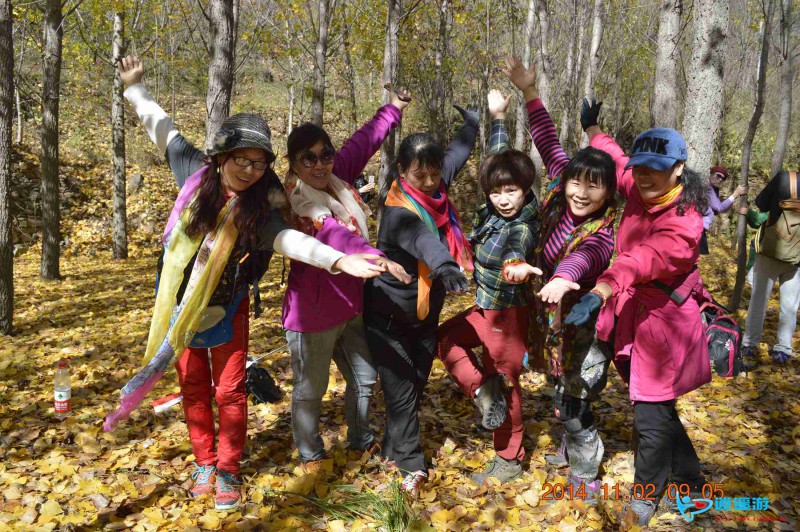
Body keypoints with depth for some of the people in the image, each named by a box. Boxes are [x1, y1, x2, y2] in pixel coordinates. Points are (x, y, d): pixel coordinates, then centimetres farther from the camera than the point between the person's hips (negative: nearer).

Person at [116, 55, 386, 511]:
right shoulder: (196, 171, -11)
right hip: (180, 301, 3)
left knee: (229, 391, 4)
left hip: (226, 309, -3)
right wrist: (135, 88, 13)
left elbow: (289, 238, -34)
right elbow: (162, 127, 5)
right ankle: (205, 462, 31)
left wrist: (339, 259, -49)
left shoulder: (260, 207, -18)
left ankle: (228, 471, 21)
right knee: (194, 387, 14)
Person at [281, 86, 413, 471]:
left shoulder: (336, 178, 0)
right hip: (313, 312, -8)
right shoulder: (295, 203, -21)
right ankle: (310, 455, 32)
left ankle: (361, 441, 43)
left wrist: (393, 108, 21)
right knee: (310, 389, 9)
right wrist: (378, 257, -53)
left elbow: (363, 143, 13)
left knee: (364, 378, 20)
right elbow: (332, 234, -39)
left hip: (351, 305, 8)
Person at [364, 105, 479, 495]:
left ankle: (392, 448, 32)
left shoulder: (437, 189, -5)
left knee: (417, 385, 14)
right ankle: (410, 463, 11)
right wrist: (445, 265, -68)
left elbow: (457, 154, 16)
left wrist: (471, 122, 29)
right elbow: (419, 237, -49)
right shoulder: (397, 210, -26)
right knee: (401, 389, -4)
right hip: (389, 314, -7)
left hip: (427, 312, 7)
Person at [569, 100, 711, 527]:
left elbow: (642, 260, -42)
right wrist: (592, 129, 34)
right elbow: (614, 160, 21)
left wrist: (600, 292, -57)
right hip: (634, 316, 8)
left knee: (651, 416, -2)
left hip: (663, 324, -8)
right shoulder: (638, 192, -1)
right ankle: (690, 477, 42)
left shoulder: (684, 224, -23)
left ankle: (645, 498, 21)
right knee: (657, 407, 20)